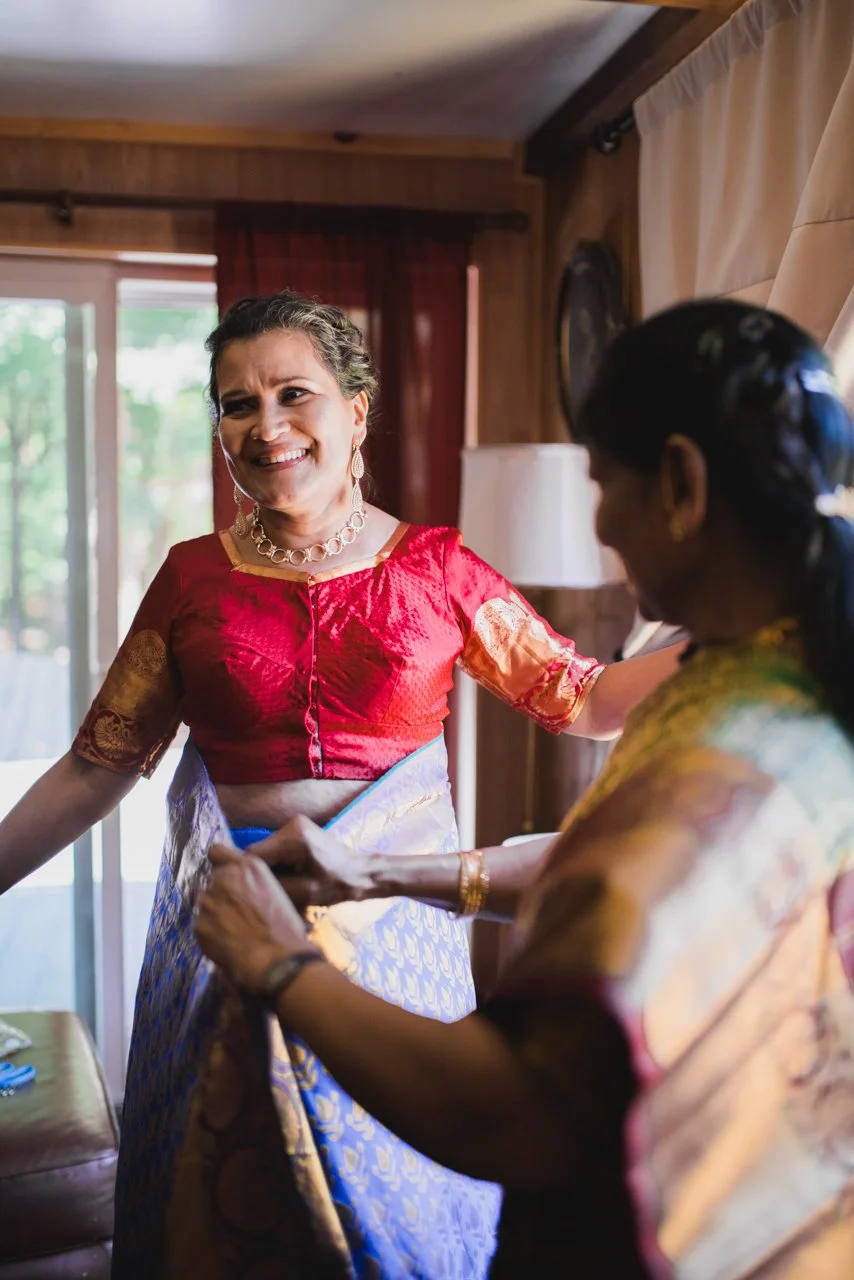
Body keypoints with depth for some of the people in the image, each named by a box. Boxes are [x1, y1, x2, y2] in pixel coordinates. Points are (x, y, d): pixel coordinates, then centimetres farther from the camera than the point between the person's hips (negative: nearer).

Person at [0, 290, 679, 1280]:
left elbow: (581, 699, 1)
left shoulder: (436, 569, -2)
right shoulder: (194, 577, 0)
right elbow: (97, 765, 2)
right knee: (220, 1201, 13)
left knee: (401, 1190, 13)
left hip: (394, 921, -1)